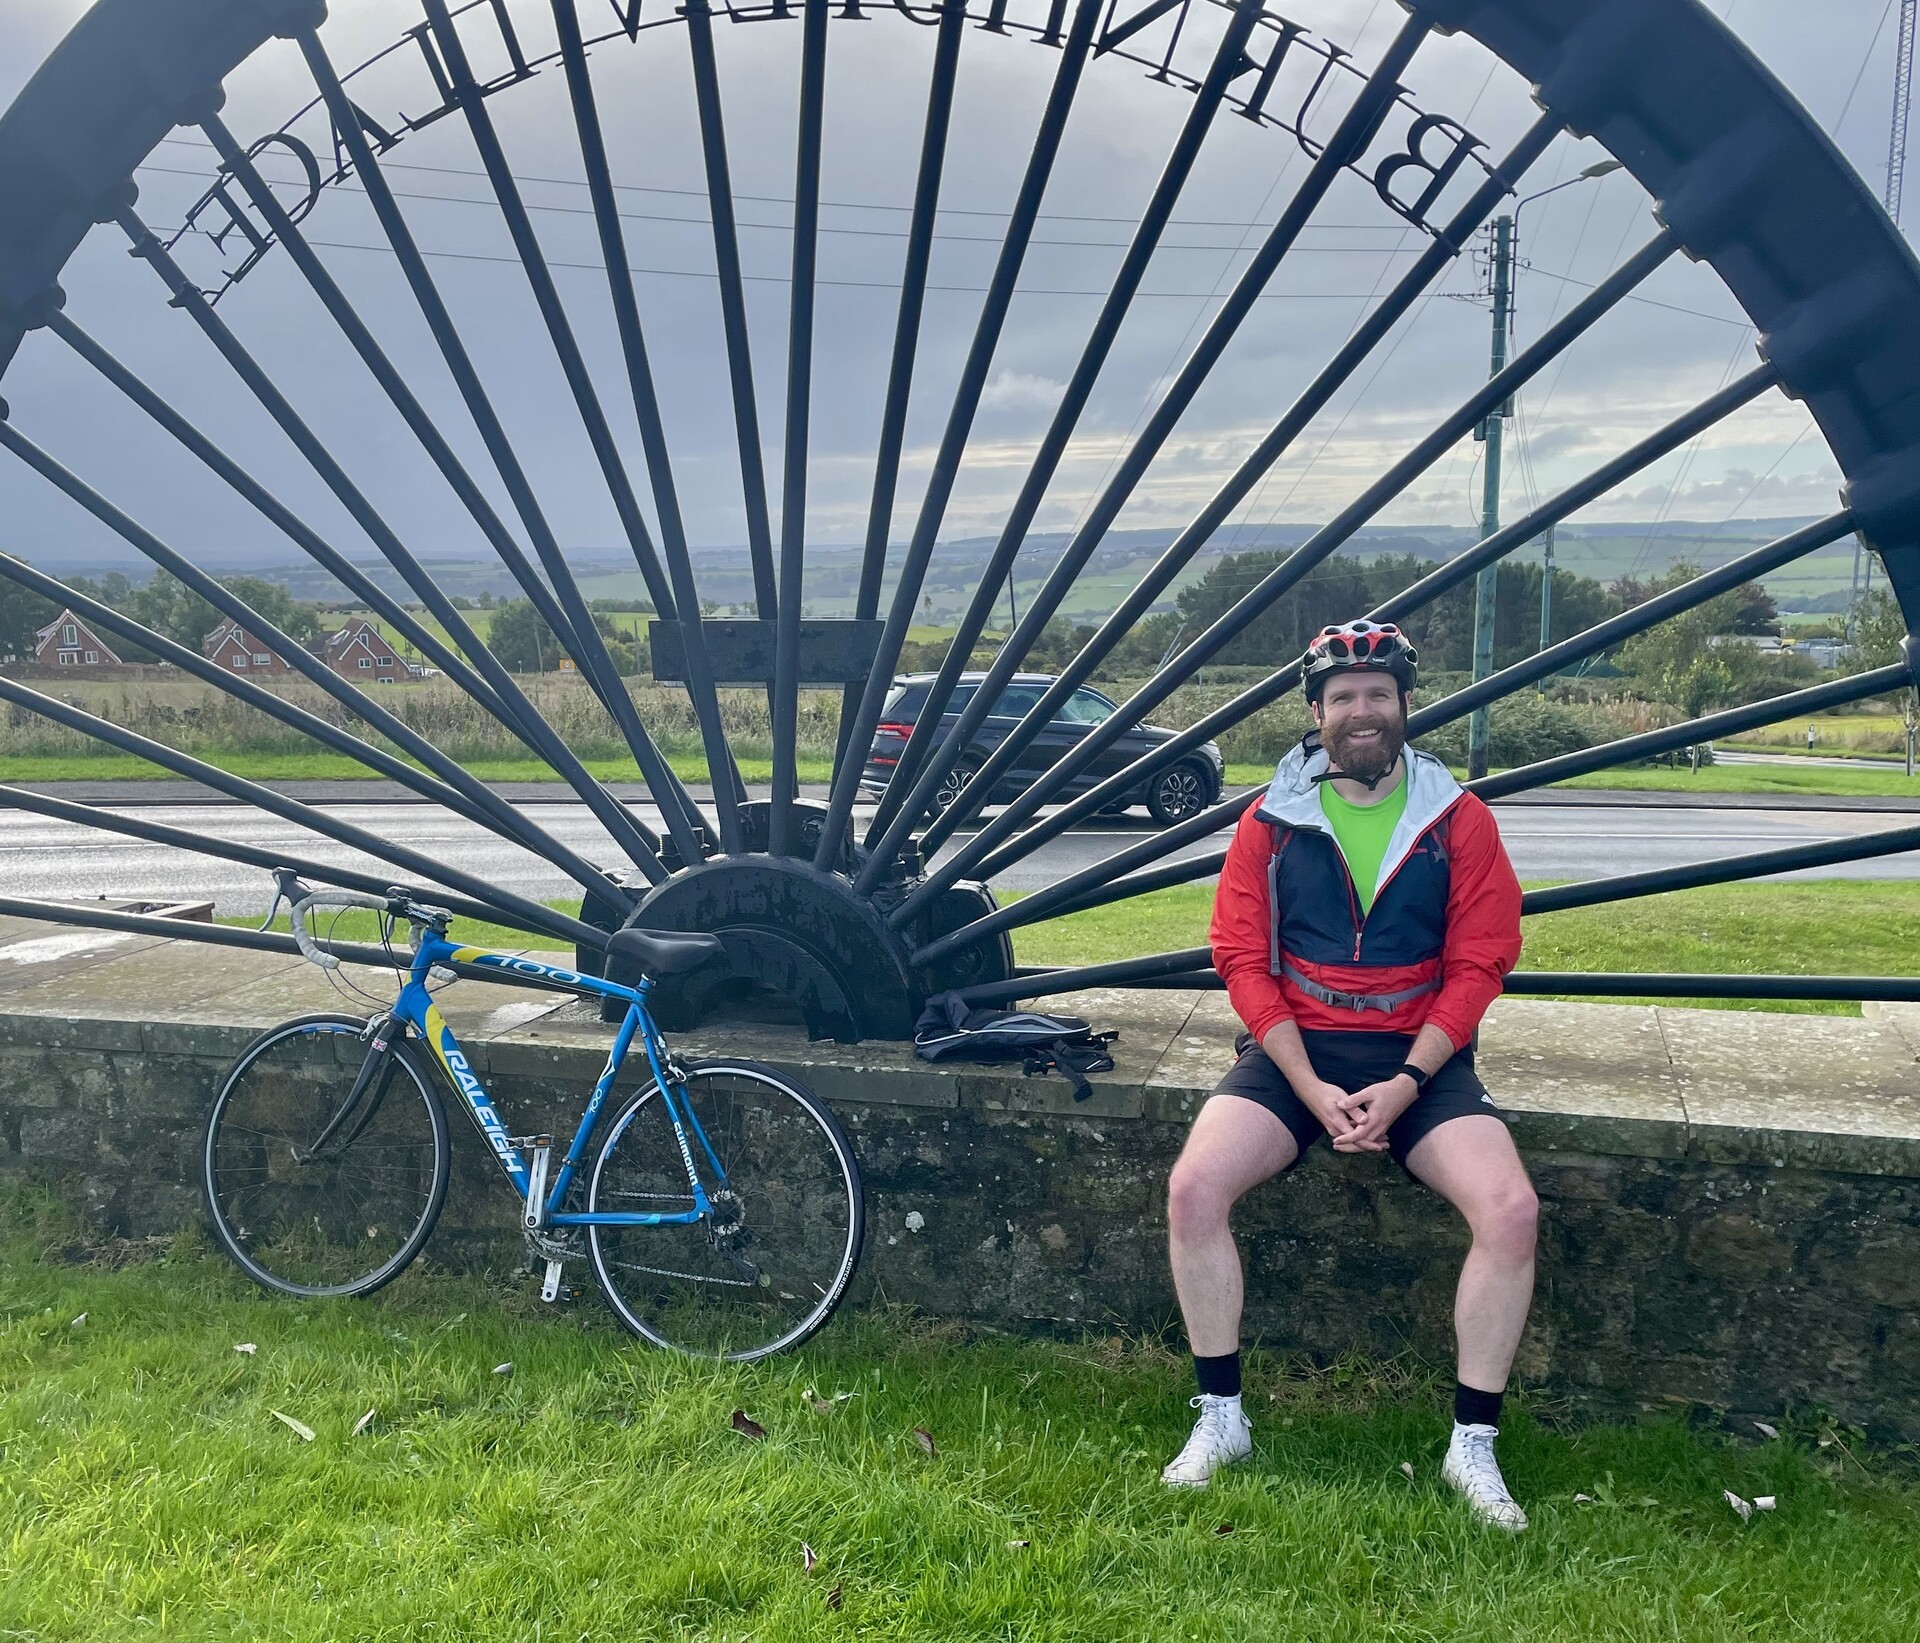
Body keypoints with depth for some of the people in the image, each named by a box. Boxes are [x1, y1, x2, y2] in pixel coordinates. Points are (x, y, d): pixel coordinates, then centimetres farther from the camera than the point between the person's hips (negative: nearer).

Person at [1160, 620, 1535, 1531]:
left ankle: (1472, 1444, -5)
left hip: (1419, 1054, 0)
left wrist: (1404, 1085, -13)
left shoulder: (1457, 818, 1)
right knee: (1193, 1188, -22)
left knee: (1511, 1210, -23)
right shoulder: (1273, 820, 2)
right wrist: (1311, 1089, -13)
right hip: (1293, 1049, 0)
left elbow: (1477, 964, -1)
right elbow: (1242, 958, -1)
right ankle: (1220, 1418, -4)